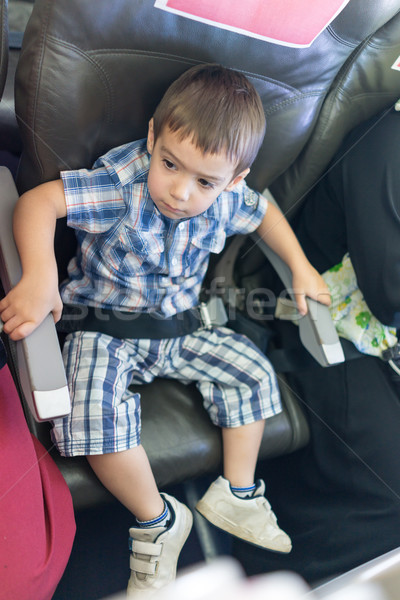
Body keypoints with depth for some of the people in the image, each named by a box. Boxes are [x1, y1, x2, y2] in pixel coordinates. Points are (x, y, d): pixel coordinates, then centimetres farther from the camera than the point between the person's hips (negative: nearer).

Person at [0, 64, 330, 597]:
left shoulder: (225, 201, -7)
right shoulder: (120, 187, -24)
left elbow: (264, 212, 14)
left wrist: (301, 268, 8)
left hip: (181, 327, 5)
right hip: (106, 329, -4)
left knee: (255, 373, -2)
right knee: (94, 416, -28)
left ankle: (235, 495, 16)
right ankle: (158, 520, -1)